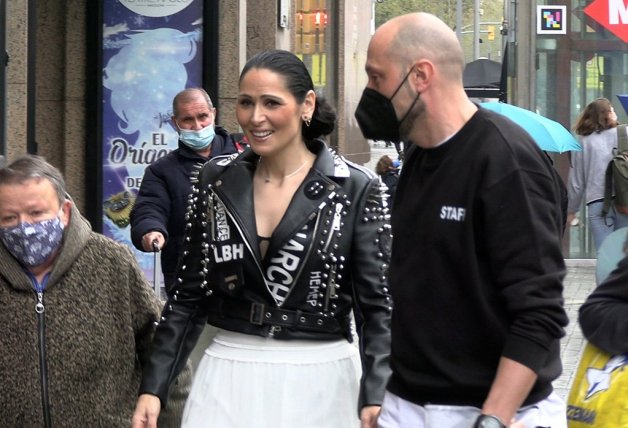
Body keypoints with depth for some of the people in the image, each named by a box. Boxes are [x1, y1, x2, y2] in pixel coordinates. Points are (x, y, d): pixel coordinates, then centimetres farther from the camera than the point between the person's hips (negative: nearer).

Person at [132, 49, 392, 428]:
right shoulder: (217, 181, 4)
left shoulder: (356, 189, -5)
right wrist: (154, 387, 3)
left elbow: (377, 304, -6)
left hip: (318, 382, -2)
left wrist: (375, 397, -17)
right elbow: (190, 295, 8)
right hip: (229, 381, 2)